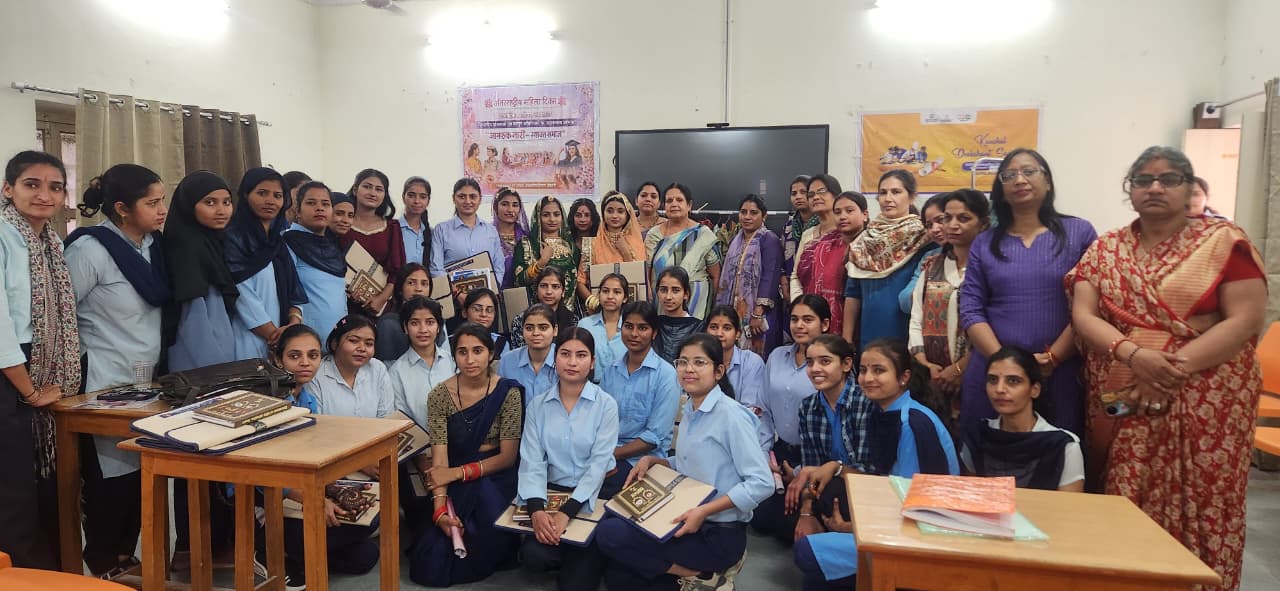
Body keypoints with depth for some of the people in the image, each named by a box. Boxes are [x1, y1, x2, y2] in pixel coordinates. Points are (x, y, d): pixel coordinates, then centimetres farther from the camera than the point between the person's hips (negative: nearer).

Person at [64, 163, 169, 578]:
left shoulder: (154, 245, 6)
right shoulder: (90, 249, -15)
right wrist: (83, 362, -7)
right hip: (106, 387, -6)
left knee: (141, 475, 12)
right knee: (111, 478, 3)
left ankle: (126, 555, 28)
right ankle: (105, 567, 20)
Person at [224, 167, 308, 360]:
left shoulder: (282, 239, 13)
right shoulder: (233, 239, -6)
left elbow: (294, 287, 9)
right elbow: (244, 296, -12)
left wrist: (294, 325, -9)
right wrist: (276, 336, -13)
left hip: (286, 338, 6)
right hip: (250, 339, -5)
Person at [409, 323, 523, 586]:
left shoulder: (507, 393, -7)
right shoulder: (440, 395, -4)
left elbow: (508, 456, -7)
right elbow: (439, 458, -10)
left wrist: (458, 472, -17)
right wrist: (440, 507, -24)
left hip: (495, 480, 0)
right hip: (455, 486, 1)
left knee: (484, 495, -34)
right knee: (431, 563, -17)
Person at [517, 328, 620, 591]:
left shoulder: (605, 405, -7)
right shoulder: (537, 404, 1)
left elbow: (599, 464, -14)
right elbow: (532, 460, -7)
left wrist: (566, 513, -25)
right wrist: (536, 509, -25)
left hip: (591, 497, -2)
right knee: (534, 557, -22)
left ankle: (589, 560, 22)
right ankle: (569, 556, 13)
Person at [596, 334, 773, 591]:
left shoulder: (731, 415, -17)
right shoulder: (690, 412, 9)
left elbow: (762, 483, -22)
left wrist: (704, 511, -26)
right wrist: (652, 461, 3)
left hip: (719, 535, -8)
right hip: (689, 526, 9)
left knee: (609, 533, -17)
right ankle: (696, 570, 10)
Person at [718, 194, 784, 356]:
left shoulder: (769, 240, -8)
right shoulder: (736, 241, 14)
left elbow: (769, 278, -16)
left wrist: (758, 313, -22)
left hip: (756, 312, -7)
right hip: (735, 310, 7)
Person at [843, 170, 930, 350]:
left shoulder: (923, 237, -4)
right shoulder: (864, 240, 8)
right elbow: (853, 294, 10)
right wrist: (846, 340, 6)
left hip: (907, 335, -3)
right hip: (868, 335, 4)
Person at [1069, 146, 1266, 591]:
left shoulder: (1224, 241, 0)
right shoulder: (1105, 250, 8)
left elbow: (1246, 320, -7)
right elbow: (1082, 315, -2)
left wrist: (1177, 367, -18)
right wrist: (1134, 355, -18)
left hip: (1207, 403, -2)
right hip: (1125, 403, 2)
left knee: (1199, 507, 2)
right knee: (1127, 507, 5)